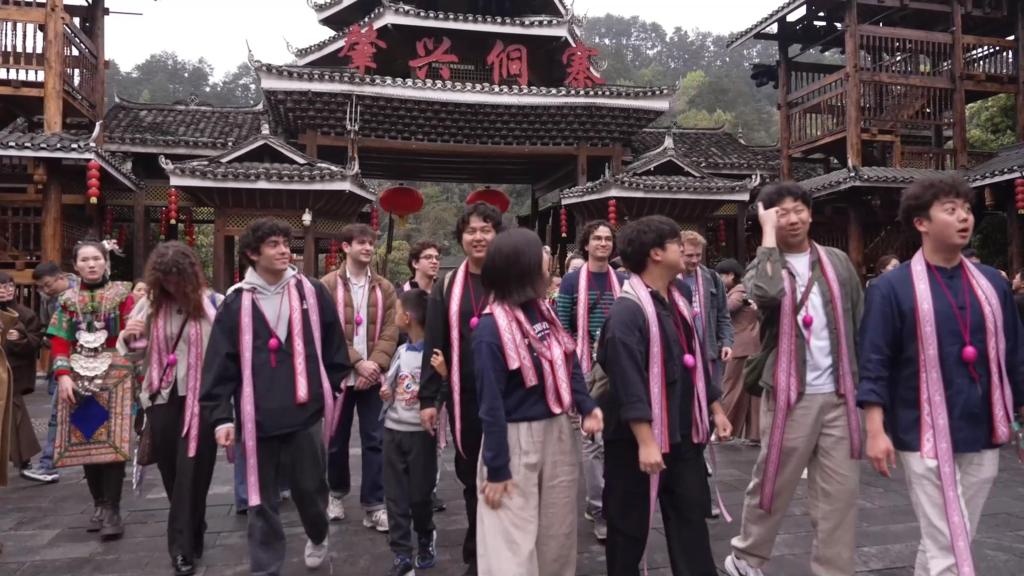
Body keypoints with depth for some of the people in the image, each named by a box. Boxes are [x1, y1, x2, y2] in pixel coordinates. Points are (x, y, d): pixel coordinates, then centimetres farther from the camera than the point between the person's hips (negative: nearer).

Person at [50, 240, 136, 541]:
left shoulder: (121, 295, 2)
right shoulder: (67, 299, 11)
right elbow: (59, 341, 6)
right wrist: (63, 375, -6)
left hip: (114, 376, -3)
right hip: (79, 378, 3)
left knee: (112, 441, -9)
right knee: (85, 441, 6)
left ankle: (112, 510, -3)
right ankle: (99, 504, 19)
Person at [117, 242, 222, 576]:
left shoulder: (213, 303, -10)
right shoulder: (149, 304, 3)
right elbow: (134, 355, 10)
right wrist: (128, 339, -10)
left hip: (201, 398, -5)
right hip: (162, 398, 5)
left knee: (192, 472, -1)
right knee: (170, 469, 16)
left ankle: (183, 546, 10)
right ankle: (191, 533, 39)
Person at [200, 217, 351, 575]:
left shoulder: (312, 293, 2)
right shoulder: (237, 303, -1)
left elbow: (333, 346, 8)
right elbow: (220, 364, -2)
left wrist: (332, 390, 8)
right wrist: (220, 416, -7)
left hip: (306, 411, 1)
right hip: (257, 418, 0)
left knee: (310, 487, 12)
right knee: (262, 501, 9)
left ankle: (318, 536, 43)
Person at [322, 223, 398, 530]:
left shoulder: (385, 288, 6)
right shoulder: (328, 285, -3)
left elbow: (390, 331, 0)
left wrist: (376, 364, -15)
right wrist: (358, 362, -17)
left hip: (374, 376, 2)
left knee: (375, 441, 2)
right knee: (337, 439, 12)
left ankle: (374, 505, 10)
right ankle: (337, 493, 33)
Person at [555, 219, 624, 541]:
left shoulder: (623, 281, 7)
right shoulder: (571, 282, -2)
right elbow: (562, 327, -3)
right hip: (586, 368, -4)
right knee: (594, 438, -1)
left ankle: (596, 502, 28)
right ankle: (600, 509, 10)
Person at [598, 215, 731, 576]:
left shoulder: (677, 301, 10)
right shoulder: (627, 311, -20)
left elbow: (696, 363, 18)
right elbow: (628, 383, -24)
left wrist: (715, 409, 18)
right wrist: (645, 441, -26)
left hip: (684, 433, 8)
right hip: (638, 438, -8)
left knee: (691, 517, 14)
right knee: (630, 524, 8)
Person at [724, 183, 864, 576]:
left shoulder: (838, 262, 8)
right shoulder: (763, 265, -1)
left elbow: (860, 324, 11)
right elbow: (768, 293, -27)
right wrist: (768, 231, -16)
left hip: (840, 395, 3)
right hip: (790, 395, -3)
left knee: (840, 492, 6)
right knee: (773, 484, 8)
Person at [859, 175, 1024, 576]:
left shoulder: (991, 283, 7)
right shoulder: (892, 288, -7)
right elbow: (873, 365, -9)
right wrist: (876, 431, -15)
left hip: (983, 437, 5)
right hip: (925, 438, -5)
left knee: (948, 542, 16)